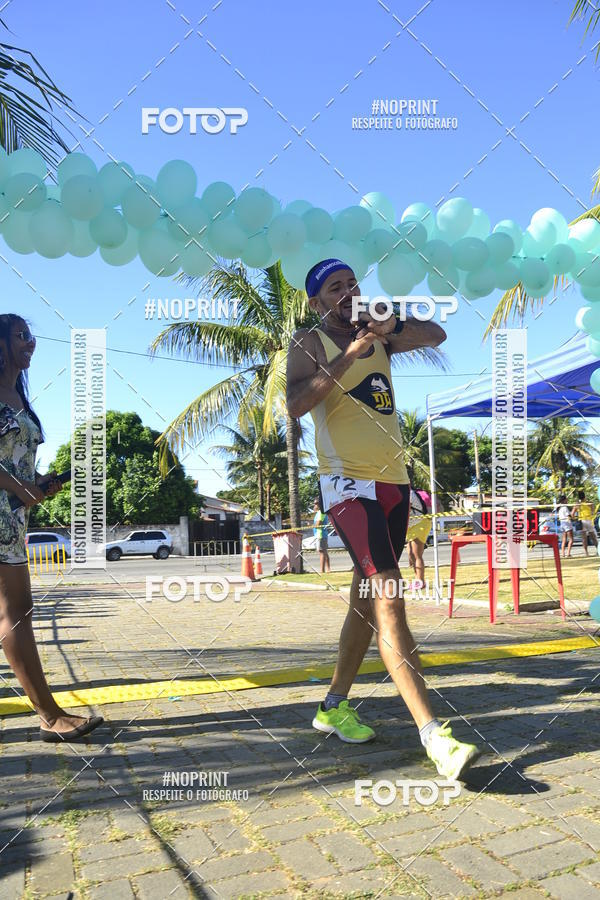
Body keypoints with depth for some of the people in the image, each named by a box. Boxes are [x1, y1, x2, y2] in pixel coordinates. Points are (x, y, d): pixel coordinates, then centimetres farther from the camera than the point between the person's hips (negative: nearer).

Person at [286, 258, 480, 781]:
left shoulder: (378, 339, 16)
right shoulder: (309, 343, -1)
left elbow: (436, 335, 19)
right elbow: (295, 404, -17)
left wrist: (389, 319, 2)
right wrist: (350, 353, -18)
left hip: (393, 482, 7)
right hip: (349, 483, -7)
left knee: (368, 601, 12)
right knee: (388, 600, -18)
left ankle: (335, 706, 27)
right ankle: (433, 734, -18)